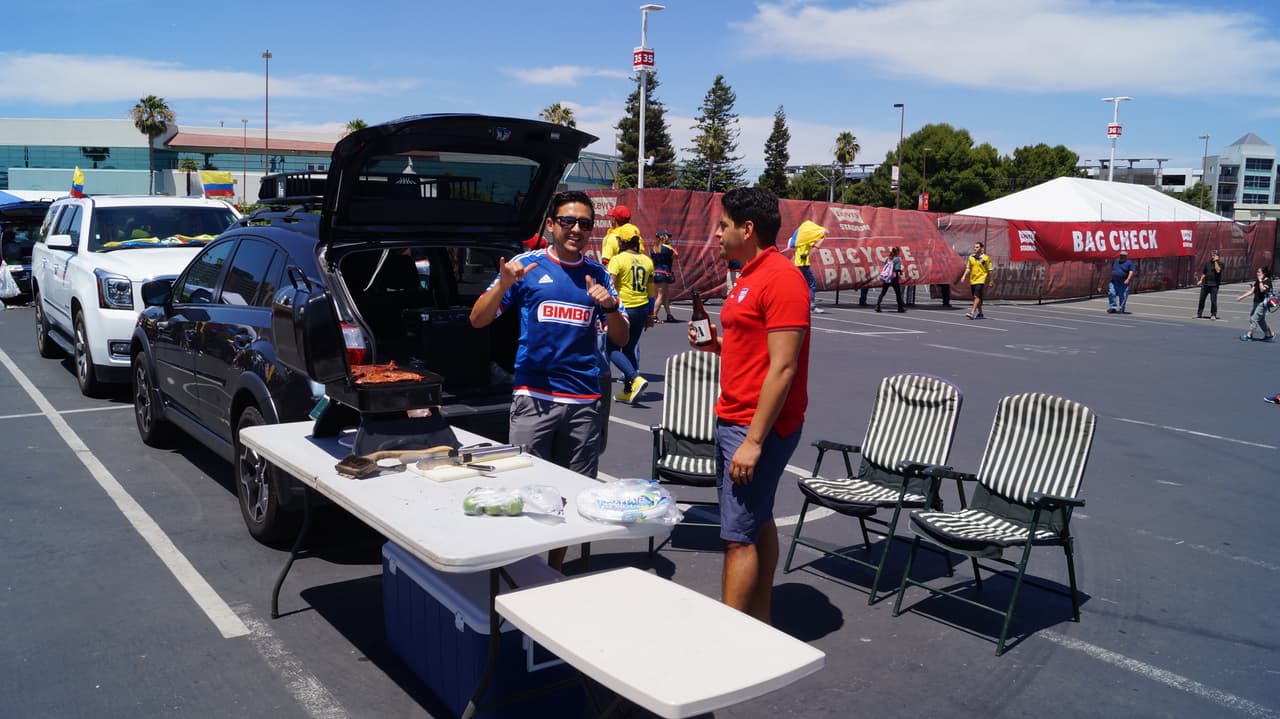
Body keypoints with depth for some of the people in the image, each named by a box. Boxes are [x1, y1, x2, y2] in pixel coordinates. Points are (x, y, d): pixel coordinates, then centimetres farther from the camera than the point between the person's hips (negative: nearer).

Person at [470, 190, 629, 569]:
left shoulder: (598, 274, 10)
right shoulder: (527, 265, 1)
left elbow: (620, 339, 12)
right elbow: (478, 320, -1)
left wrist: (611, 307, -8)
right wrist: (502, 285, -19)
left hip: (584, 402, 3)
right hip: (533, 397, -3)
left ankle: (555, 570, 25)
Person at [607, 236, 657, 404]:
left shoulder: (617, 259, -8)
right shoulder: (647, 261, 9)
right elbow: (651, 290, 14)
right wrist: (650, 314, 21)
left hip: (623, 309, -6)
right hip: (642, 309, 6)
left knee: (613, 349, 3)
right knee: (630, 349, 16)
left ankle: (636, 379, -16)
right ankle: (628, 392, 16)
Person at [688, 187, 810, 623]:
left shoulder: (781, 278, -16)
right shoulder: (750, 277, 15)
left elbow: (783, 367, -22)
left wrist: (753, 441, -23)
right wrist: (716, 345, 4)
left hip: (758, 427, -10)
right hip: (733, 420, 10)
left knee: (739, 537, -6)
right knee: (758, 523, 16)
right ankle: (759, 624, 27)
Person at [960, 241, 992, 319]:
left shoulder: (986, 258, -4)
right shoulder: (971, 257, 9)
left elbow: (989, 270, -1)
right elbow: (968, 268, 14)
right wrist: (964, 276, 1)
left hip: (980, 280, -6)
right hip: (972, 280, 6)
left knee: (977, 296, -17)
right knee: (976, 297, 13)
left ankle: (972, 313, -25)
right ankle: (980, 313, 26)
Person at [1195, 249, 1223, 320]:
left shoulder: (1220, 263, -2)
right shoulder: (1207, 263, 13)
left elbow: (1218, 270, -21)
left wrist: (1215, 261, -16)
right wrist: (1201, 280, 11)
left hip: (1214, 285, -5)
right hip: (1205, 283, 5)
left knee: (1213, 300, -5)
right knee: (1201, 299, 7)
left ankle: (1213, 315, 3)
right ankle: (1199, 314, 14)